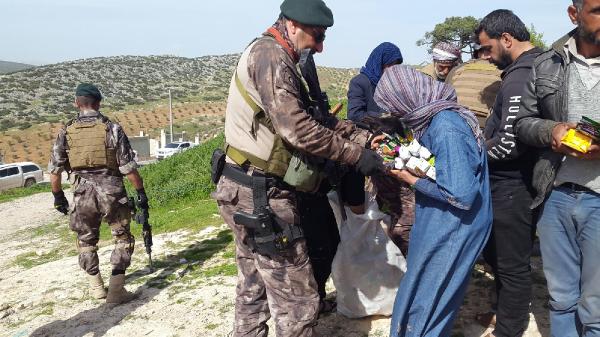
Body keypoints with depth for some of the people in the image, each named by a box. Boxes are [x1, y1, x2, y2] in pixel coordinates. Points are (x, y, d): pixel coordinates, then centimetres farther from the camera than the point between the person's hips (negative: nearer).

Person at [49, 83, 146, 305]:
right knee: (122, 238, 11)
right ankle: (116, 289, 2)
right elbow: (128, 167, -8)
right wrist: (140, 192, 0)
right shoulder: (112, 128, -6)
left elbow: (54, 169, 7)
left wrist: (58, 195, 19)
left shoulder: (66, 132, 3)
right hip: (111, 191, -2)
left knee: (86, 240, 22)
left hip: (83, 192, 3)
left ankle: (96, 286, 28)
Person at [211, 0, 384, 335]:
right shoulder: (270, 54, -14)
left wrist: (363, 135, 6)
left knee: (255, 288, 21)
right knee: (297, 298, -2)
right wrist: (356, 155, -16)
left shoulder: (270, 56, 18)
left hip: (248, 190, 11)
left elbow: (313, 117, 15)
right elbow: (298, 128, -23)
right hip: (261, 194, -11)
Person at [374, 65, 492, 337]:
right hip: (441, 226, 9)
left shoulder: (445, 127, -27)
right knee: (420, 298, 23)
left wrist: (411, 180, -19)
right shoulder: (436, 117, 2)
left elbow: (461, 194, -30)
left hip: (451, 233, -9)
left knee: (424, 307, 9)